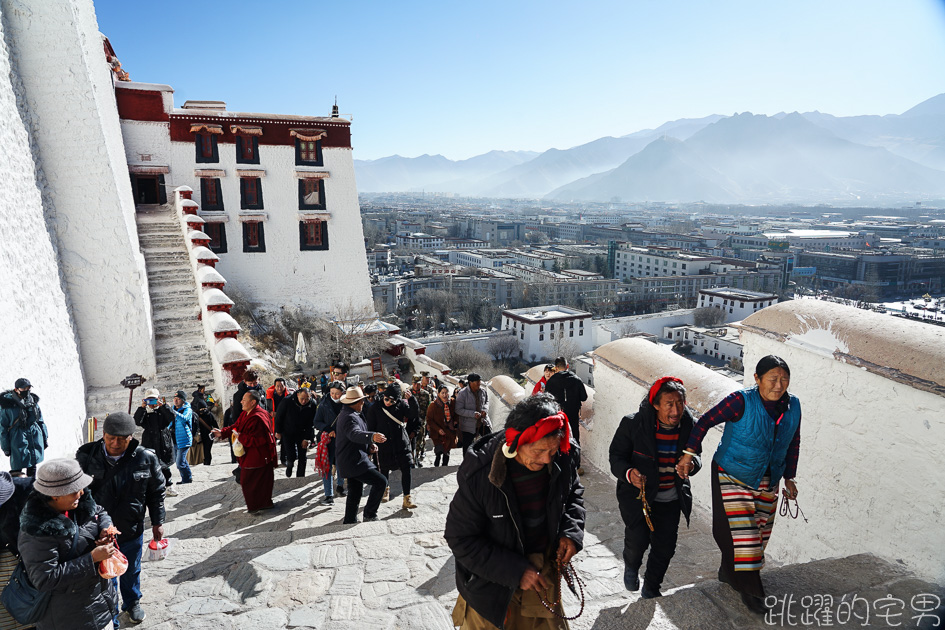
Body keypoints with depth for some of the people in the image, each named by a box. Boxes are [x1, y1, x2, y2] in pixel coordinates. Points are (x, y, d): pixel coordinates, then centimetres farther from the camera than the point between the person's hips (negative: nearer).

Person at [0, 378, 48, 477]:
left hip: (35, 439, 5)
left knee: (33, 465, 14)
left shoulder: (33, 401, 5)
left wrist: (45, 438, 14)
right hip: (18, 441, -4)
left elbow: (40, 421, 14)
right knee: (17, 467, -7)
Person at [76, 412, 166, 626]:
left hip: (132, 531, 1)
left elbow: (156, 492, -3)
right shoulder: (86, 456, -16)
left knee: (131, 572, 24)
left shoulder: (146, 458, -15)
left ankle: (132, 602, 51)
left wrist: (157, 522, 2)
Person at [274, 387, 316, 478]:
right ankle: (289, 465, 29)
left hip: (302, 434, 1)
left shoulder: (312, 405, -18)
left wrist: (307, 439, -8)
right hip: (287, 433, -1)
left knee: (302, 458, 3)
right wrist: (278, 431, -1)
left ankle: (300, 477, 22)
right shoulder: (287, 401, -22)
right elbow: (279, 417, -7)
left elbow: (311, 423, -8)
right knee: (291, 456, -7)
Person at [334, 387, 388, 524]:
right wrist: (372, 437, -58)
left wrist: (369, 445, 9)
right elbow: (354, 434, -40)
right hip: (354, 462, -11)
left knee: (355, 492, 19)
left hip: (350, 461, 11)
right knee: (381, 481, -11)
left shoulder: (344, 414, 15)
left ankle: (349, 521, 27)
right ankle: (369, 514, -2)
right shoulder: (349, 417, -20)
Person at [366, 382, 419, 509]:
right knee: (384, 470, 14)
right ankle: (386, 489, 44)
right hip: (384, 444, 1)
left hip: (401, 443, -1)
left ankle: (407, 499, 0)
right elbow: (371, 427, 5)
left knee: (406, 469, -7)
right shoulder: (376, 408, -3)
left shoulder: (402, 405, -5)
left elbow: (415, 417, -3)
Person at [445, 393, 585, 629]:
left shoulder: (562, 458, -15)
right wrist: (514, 571, -24)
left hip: (544, 571, 4)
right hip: (490, 581, -4)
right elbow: (460, 539, -20)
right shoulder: (479, 475, -28)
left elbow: (573, 494, 7)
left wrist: (571, 531, -11)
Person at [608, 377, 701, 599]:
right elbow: (616, 456, -11)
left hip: (670, 499, 4)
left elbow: (696, 457, 5)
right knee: (638, 539, -17)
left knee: (665, 547, 8)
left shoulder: (689, 426, -8)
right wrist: (628, 473, -32)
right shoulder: (633, 424, -18)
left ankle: (651, 590, 37)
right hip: (637, 494, -3)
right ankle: (631, 565, 23)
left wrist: (691, 465, -20)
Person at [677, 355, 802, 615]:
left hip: (767, 482, 6)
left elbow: (793, 443, 8)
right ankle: (749, 590, 8)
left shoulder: (793, 406, -5)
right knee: (742, 531, -9)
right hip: (733, 477, -6)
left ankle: (729, 572, 36)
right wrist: (689, 452, -26)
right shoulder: (741, 402, -24)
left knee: (760, 532, 15)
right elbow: (706, 421, -19)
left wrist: (789, 477, 9)